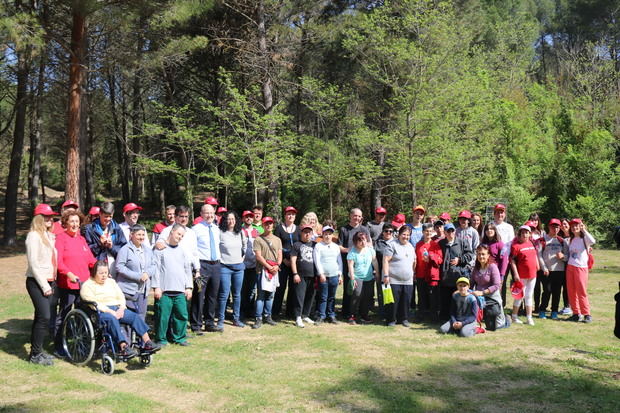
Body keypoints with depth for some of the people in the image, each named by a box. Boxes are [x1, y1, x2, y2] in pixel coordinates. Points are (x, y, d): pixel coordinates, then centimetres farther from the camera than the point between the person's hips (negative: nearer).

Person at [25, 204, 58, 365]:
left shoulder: (49, 235, 13)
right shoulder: (34, 236, -10)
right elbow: (33, 263, -15)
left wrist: (52, 283, 6)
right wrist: (44, 286, -15)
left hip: (48, 282, 8)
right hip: (37, 282, -8)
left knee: (41, 317, 11)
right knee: (44, 317, -11)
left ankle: (37, 351, 19)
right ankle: (35, 355, -2)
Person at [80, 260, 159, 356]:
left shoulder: (111, 281, 23)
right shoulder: (87, 285, 3)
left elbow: (121, 297, 18)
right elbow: (94, 303, -10)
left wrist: (121, 308, -4)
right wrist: (110, 311, -19)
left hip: (117, 309, 6)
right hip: (100, 312, -6)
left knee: (135, 316, -19)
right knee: (112, 319, -38)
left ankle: (147, 343, -25)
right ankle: (123, 347, -47)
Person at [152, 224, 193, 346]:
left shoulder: (182, 250, 16)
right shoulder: (160, 248, 1)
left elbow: (187, 269, 19)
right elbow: (155, 268, -3)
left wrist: (188, 287, 12)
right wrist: (156, 287, -8)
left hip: (180, 290, 5)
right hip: (164, 290, -4)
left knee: (182, 315, 3)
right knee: (163, 316, -2)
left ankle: (180, 337, 16)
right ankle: (161, 339, 11)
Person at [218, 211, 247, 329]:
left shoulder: (240, 233, 9)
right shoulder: (220, 233, -8)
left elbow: (245, 245, 24)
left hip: (239, 266, 5)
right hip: (224, 267, -5)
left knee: (237, 294, 9)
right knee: (224, 294, -7)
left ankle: (236, 319, 19)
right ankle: (220, 320, 2)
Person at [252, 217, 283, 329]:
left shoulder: (277, 240, 15)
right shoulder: (258, 239, -1)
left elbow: (280, 255, 10)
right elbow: (258, 256, -8)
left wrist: (277, 266, -8)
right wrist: (269, 267, -14)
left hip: (274, 271, 5)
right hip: (262, 270, -5)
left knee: (270, 294, 9)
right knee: (261, 294, -7)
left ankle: (268, 316, 18)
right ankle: (258, 319, -6)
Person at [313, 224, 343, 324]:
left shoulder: (336, 247, 13)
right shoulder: (318, 246, 0)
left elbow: (339, 261, 15)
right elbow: (317, 261, -5)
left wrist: (340, 274, 9)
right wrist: (321, 273, -12)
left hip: (334, 276, 3)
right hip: (323, 276, -3)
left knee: (332, 297, 9)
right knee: (323, 297, -2)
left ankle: (331, 316, 16)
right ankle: (320, 316, 5)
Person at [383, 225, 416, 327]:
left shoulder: (411, 246, 16)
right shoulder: (392, 245, -6)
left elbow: (414, 261, 25)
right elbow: (385, 260, -11)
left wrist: (413, 274, 19)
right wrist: (386, 275, -16)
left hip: (408, 281, 6)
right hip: (394, 280, -6)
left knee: (406, 301, 6)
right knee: (394, 301, -2)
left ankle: (404, 319, 19)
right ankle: (392, 319, 9)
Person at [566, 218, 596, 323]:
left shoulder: (584, 238, -5)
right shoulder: (571, 239, 14)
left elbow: (592, 241, -28)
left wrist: (584, 230, -24)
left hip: (581, 267, -6)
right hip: (570, 267, 6)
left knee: (582, 292, -6)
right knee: (571, 292, 5)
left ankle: (587, 314, 1)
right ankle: (576, 313, 13)